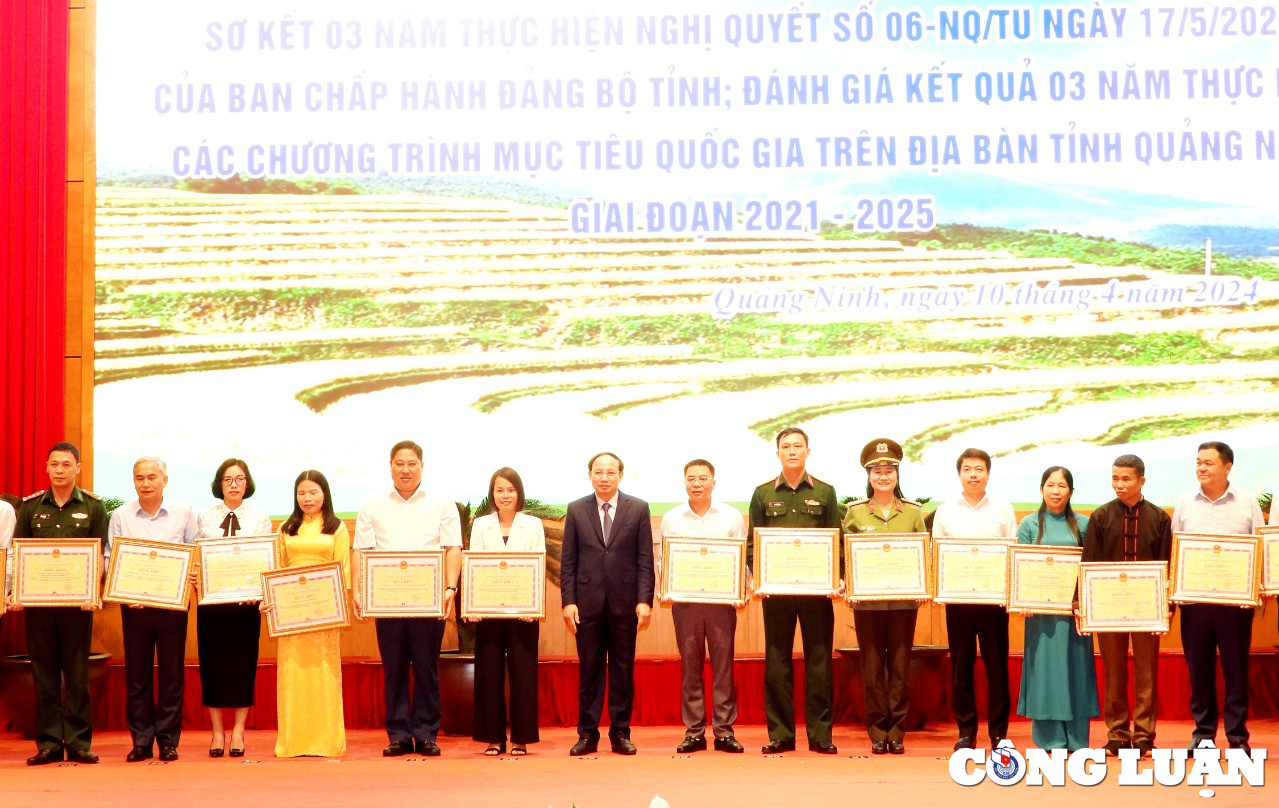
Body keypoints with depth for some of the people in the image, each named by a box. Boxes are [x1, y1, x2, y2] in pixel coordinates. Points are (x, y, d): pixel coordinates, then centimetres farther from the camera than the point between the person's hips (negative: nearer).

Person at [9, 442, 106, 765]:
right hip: (38, 599, 2)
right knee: (44, 674, 4)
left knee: (77, 674, 1)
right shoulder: (30, 506, 8)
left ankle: (78, 742, 6)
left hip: (77, 601, -2)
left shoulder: (93, 506, 3)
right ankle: (48, 743, 8)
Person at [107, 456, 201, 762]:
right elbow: (109, 558, 5)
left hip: (172, 602, -1)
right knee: (136, 673, 3)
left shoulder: (184, 513, 4)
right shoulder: (121, 516, 6)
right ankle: (141, 740, 10)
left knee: (171, 673, 2)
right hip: (133, 603, 1)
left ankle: (168, 740, 9)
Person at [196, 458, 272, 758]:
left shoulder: (259, 518, 5)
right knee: (212, 661, 2)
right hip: (211, 598, 1)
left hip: (246, 598, -1)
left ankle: (238, 730, 11)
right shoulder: (205, 517, 7)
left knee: (243, 661, 2)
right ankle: (217, 731, 10)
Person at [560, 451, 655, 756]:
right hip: (588, 602, 0)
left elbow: (645, 559, 1)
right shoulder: (576, 510, 6)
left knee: (623, 671, 5)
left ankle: (620, 733, 11)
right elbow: (568, 561, 4)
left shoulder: (638, 509, 4)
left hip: (624, 602, 0)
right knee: (588, 671, 4)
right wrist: (568, 601, -4)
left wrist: (645, 601, -7)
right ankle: (587, 734, 9)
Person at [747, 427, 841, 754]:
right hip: (775, 589, 1)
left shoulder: (824, 492, 7)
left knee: (819, 661, 1)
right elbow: (753, 541, 6)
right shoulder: (763, 494, 8)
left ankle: (820, 733, 5)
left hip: (817, 588, 0)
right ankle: (780, 733, 8)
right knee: (777, 662, 3)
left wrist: (838, 579, -8)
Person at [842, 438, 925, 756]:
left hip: (903, 600, 0)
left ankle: (897, 732, 9)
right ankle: (877, 732, 9)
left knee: (900, 667, 3)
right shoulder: (855, 511, 4)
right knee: (872, 667, 3)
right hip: (866, 600, 0)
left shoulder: (913, 512, 5)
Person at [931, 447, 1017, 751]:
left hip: (994, 597, -1)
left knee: (997, 666, 0)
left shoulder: (1003, 511, 7)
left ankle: (998, 732, 7)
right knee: (961, 666, 3)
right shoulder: (945, 512, 9)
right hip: (957, 598, 1)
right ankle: (966, 731, 10)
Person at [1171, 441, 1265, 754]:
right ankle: (1202, 732, 13)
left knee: (1236, 667, 1)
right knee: (1199, 667, 5)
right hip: (1193, 597, 2)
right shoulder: (1185, 503, 8)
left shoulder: (1247, 504, 4)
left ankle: (1238, 736, 7)